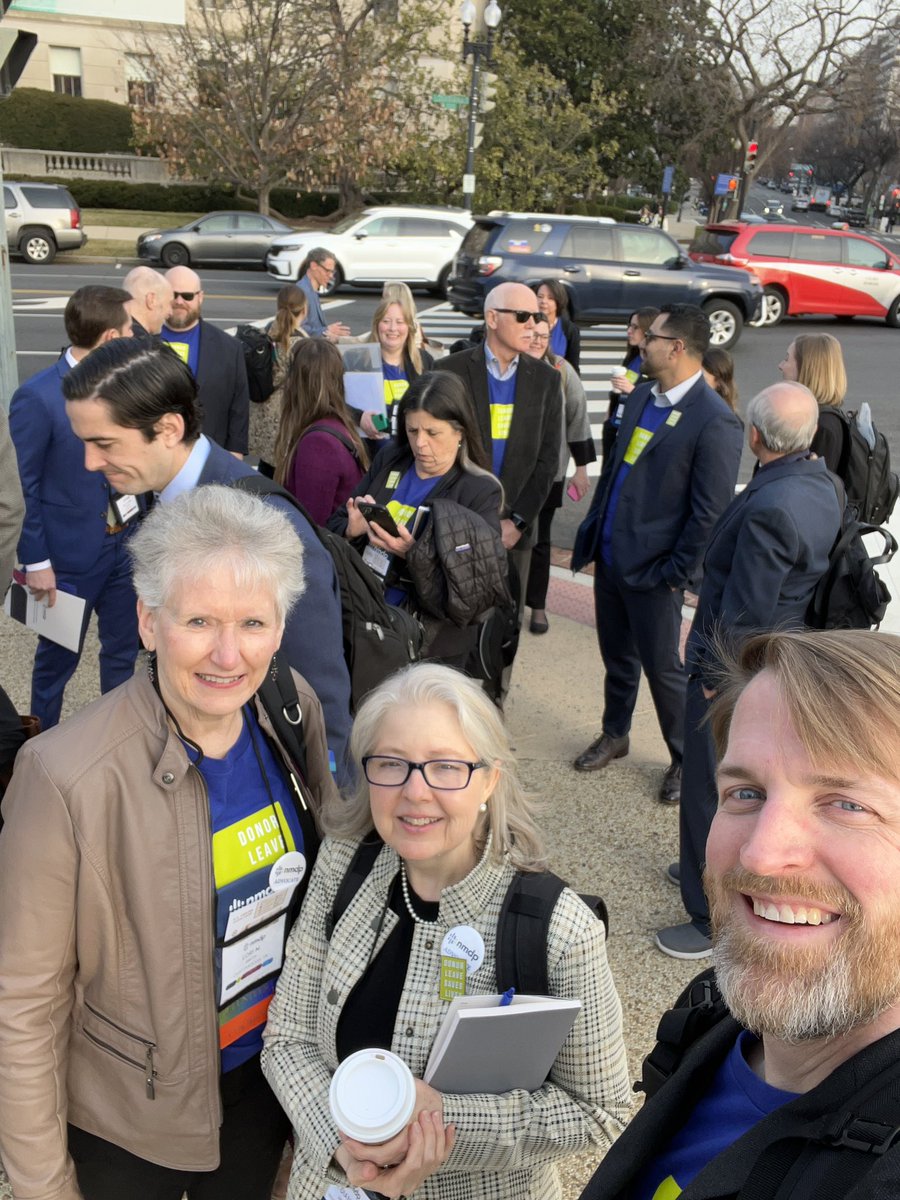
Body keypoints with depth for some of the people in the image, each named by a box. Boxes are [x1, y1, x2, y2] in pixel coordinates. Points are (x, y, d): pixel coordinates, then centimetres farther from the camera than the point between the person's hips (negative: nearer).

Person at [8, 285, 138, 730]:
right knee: (58, 658, 12)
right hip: (70, 553, -5)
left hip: (123, 542, 5)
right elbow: (21, 488, -14)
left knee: (123, 648, 18)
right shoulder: (37, 397, -18)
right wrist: (35, 562, -13)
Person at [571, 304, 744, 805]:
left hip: (654, 568, -7)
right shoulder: (640, 399, 7)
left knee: (662, 668, 6)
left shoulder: (714, 421, -18)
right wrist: (592, 531, 12)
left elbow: (710, 511, -18)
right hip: (611, 556, 7)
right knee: (617, 657, 21)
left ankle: (686, 760, 26)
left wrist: (676, 572, -15)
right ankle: (615, 736, 42)